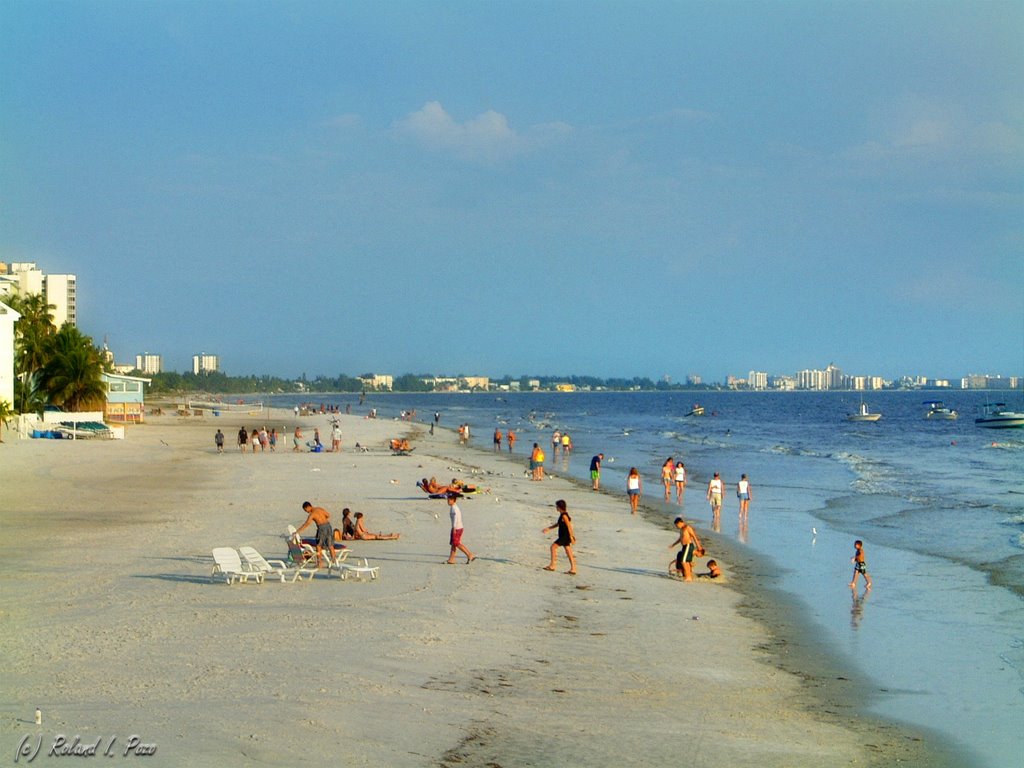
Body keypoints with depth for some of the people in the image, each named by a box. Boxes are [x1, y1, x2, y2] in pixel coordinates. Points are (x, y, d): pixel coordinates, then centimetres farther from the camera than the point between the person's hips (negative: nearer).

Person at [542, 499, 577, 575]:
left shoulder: (564, 515, -18)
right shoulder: (562, 515, 12)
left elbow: (569, 526, -20)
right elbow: (557, 524, 23)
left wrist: (571, 537, -20)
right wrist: (548, 528, 21)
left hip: (565, 536, -10)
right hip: (563, 536, 10)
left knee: (553, 546, -6)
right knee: (568, 552, 9)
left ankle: (552, 565, -3)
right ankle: (573, 569, 9)